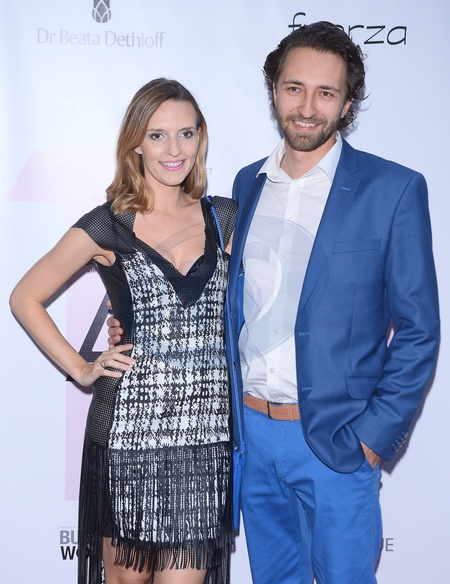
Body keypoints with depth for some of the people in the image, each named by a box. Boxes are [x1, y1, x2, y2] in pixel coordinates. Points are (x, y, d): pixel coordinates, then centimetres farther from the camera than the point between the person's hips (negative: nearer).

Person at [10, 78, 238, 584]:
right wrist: (80, 368, 0)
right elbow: (25, 298, 6)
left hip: (208, 426, 2)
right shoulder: (107, 226, -1)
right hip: (130, 423, -2)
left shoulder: (226, 218, 6)